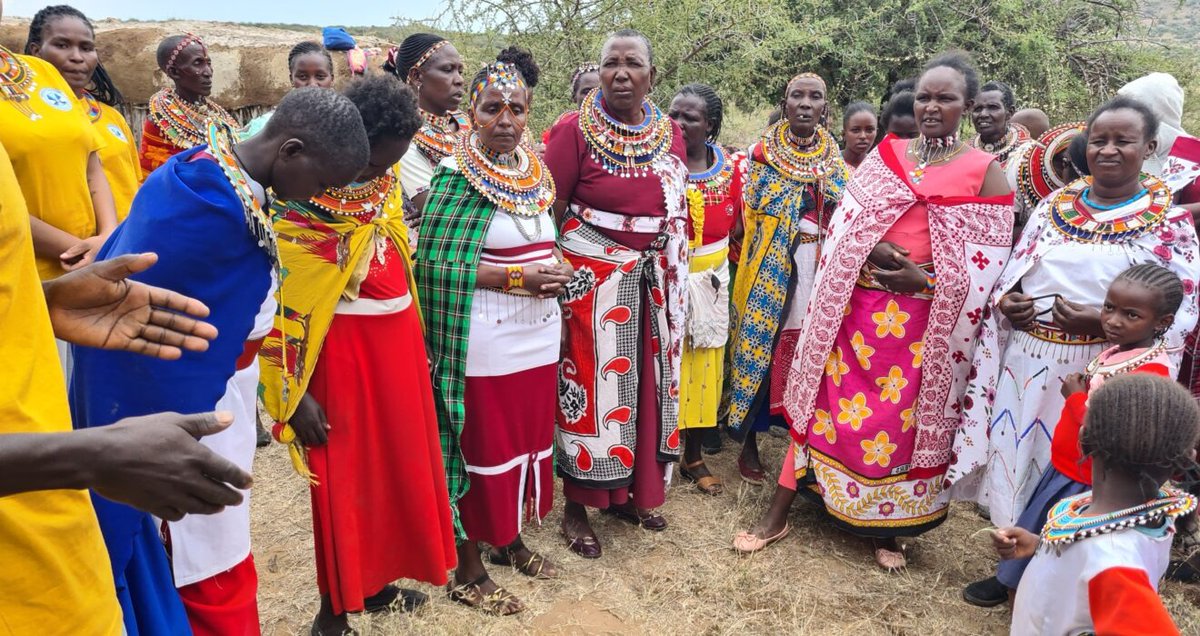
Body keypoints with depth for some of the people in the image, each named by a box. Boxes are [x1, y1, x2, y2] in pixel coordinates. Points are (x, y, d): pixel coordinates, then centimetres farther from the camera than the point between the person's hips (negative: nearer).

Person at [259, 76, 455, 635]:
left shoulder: (387, 182, 5)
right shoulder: (303, 198, -15)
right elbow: (279, 301, -15)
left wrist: (416, 343, 14)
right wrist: (294, 393, -16)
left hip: (398, 342, 7)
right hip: (342, 350, -6)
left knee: (396, 465, 14)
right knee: (343, 478, 4)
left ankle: (376, 584, 32)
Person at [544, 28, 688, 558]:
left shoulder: (669, 133, 7)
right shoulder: (574, 130, -9)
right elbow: (549, 213, -9)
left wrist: (672, 280, 14)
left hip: (654, 278, 6)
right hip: (592, 277, -5)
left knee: (646, 380, 12)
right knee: (590, 385, 1)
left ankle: (629, 491, 30)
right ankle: (576, 508, 17)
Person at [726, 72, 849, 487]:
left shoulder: (835, 158, 11)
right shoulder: (763, 151, 0)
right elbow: (752, 212, 0)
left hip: (820, 269, 3)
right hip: (770, 269, -3)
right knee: (760, 347, -2)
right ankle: (749, 446, 10)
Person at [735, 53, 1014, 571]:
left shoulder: (986, 172, -2)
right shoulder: (885, 154, 8)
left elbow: (986, 264, -5)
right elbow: (845, 223, 6)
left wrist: (923, 280, -17)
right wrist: (874, 248, -14)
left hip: (924, 323, -2)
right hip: (856, 308, 2)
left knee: (904, 420, 8)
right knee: (827, 402, 6)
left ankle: (887, 529, 28)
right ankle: (777, 515, 16)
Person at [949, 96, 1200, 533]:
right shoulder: (1055, 205, 10)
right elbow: (1011, 273, 16)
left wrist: (1100, 322, -21)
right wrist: (1005, 302, -6)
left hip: (1099, 373, -4)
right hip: (1026, 362, 4)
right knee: (1012, 459, 12)